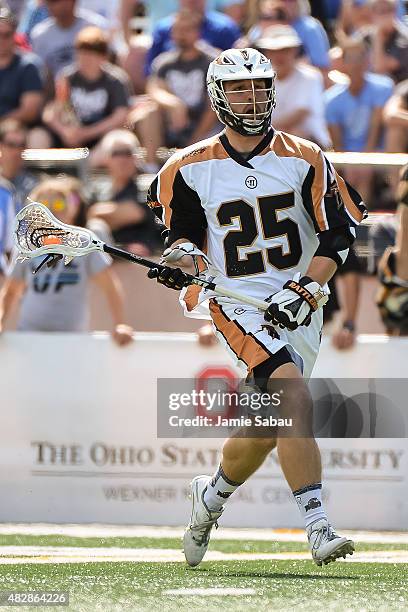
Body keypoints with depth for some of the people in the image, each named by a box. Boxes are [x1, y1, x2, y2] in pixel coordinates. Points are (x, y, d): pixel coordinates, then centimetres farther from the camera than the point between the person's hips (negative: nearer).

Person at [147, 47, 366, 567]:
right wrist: (180, 254, -14)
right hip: (235, 304, -3)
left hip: (297, 308, 3)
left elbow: (338, 232, -1)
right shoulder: (190, 168, 1)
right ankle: (317, 528, -28)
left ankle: (213, 493, 39)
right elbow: (183, 232, 10)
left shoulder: (305, 159, 2)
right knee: (294, 397, -25)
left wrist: (307, 288, -13)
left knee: (265, 430, 7)